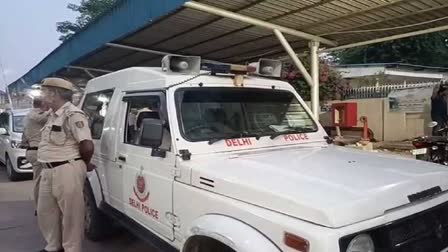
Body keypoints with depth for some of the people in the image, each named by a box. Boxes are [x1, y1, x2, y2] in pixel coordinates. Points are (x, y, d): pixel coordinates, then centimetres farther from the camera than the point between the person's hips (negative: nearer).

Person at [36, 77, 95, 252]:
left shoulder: (73, 114, -17)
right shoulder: (53, 115, 14)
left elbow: (87, 146, -24)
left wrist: (84, 164, -5)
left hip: (67, 171, -10)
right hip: (48, 171, 10)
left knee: (71, 215, 2)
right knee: (45, 212, 20)